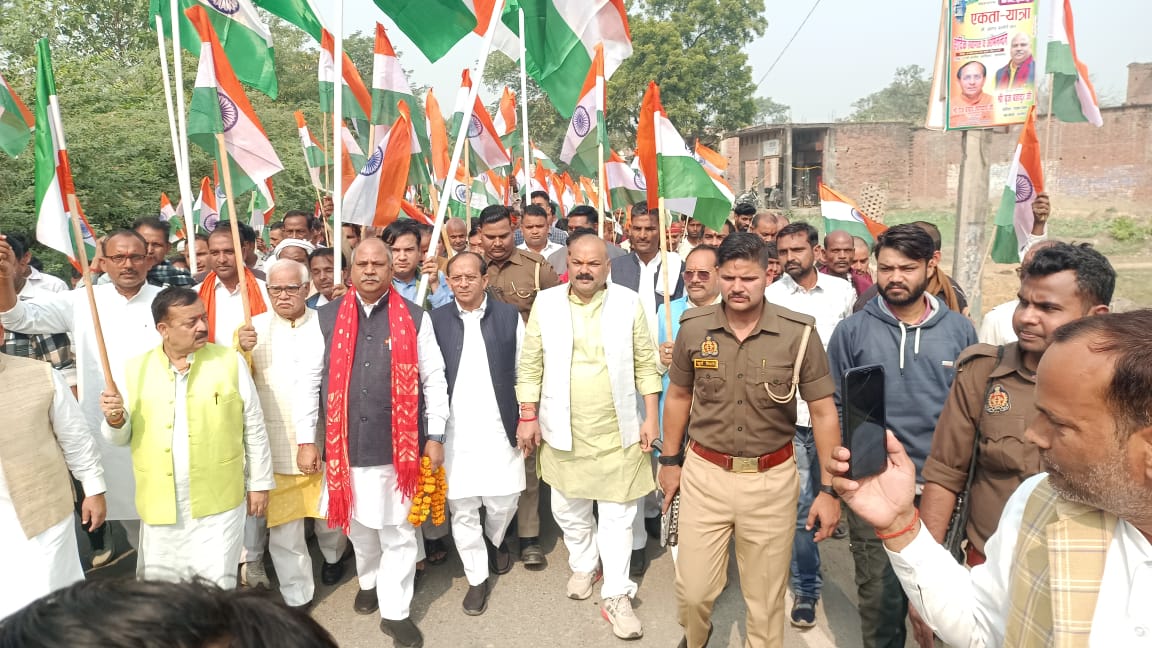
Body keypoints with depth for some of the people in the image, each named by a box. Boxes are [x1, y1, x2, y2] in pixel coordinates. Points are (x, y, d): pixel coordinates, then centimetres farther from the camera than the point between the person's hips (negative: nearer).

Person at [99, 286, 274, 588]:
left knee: (217, 589, 6)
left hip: (219, 501, -2)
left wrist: (259, 483, 2)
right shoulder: (136, 369, 1)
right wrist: (115, 419, -16)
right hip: (160, 505, 2)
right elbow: (121, 437, 6)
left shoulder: (230, 362, -4)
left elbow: (254, 427, 0)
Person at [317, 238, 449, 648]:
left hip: (399, 444, -2)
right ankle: (369, 582, 45)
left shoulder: (414, 318, -1)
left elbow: (433, 379, 0)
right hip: (346, 444, 2)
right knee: (359, 526, 18)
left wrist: (435, 436, -3)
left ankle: (395, 612, 23)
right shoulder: (327, 318, 3)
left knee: (398, 532, 7)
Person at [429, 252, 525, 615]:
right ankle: (477, 578, 24)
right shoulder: (436, 320, 2)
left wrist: (527, 420, 2)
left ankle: (495, 541, 41)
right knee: (462, 509, 6)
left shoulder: (509, 315, 2)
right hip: (454, 431, 0)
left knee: (503, 501, 7)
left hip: (499, 429, 0)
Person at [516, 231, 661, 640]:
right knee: (569, 510, 17)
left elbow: (646, 364, 0)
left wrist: (651, 417, -3)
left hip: (618, 432, -1)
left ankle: (616, 597, 19)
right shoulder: (546, 303, -3)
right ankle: (583, 566, 43)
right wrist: (528, 416, -1)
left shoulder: (628, 302, -5)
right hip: (563, 431, 2)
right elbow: (530, 365, 1)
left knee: (617, 515, 6)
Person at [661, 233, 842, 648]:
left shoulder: (799, 333, -10)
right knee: (692, 590, 10)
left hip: (771, 479, -1)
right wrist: (670, 461, 13)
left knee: (766, 598, 13)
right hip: (704, 475, 1)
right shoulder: (694, 328, -4)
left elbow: (823, 412, -4)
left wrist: (829, 488, -5)